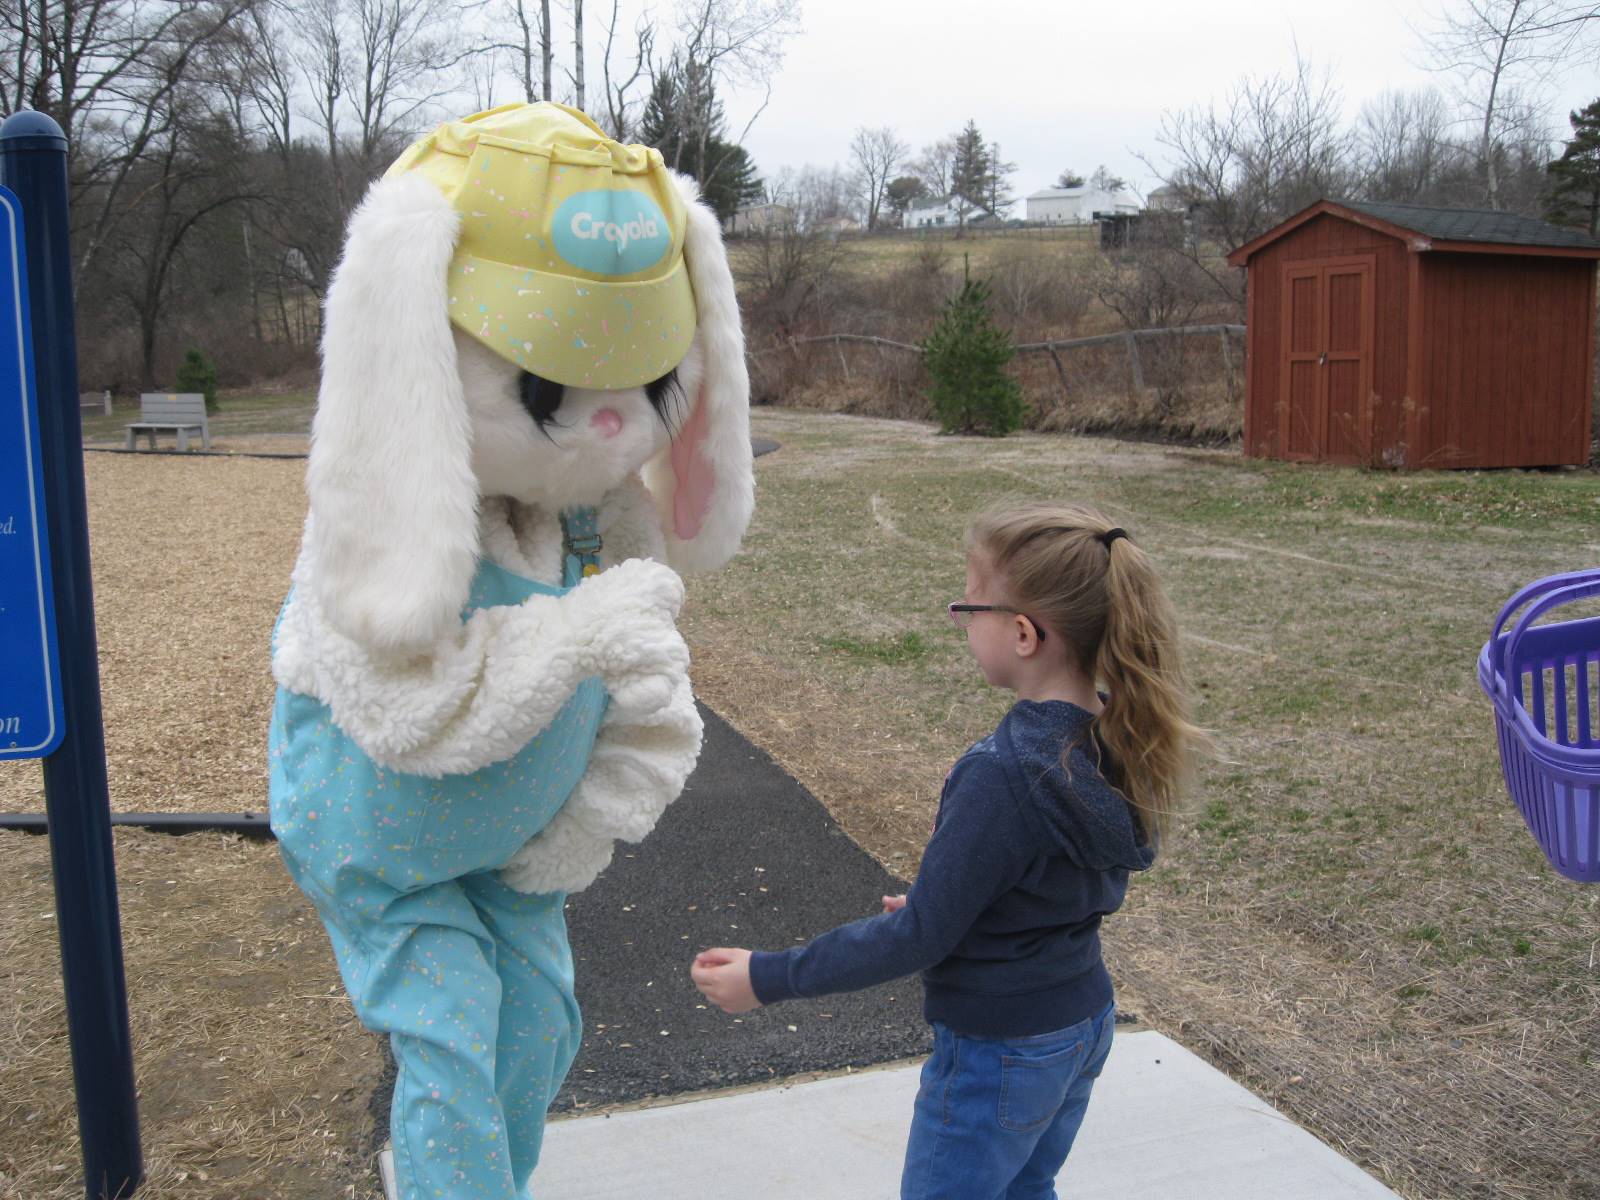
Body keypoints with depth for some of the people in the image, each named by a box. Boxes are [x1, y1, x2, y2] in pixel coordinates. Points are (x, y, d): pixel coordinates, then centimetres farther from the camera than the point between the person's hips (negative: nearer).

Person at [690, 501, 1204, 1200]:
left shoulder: (1004, 774, -31)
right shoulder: (1120, 743, -6)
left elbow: (920, 936, -24)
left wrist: (768, 979, -16)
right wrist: (934, 908, 18)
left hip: (998, 1056, -8)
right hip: (1085, 1029, 8)